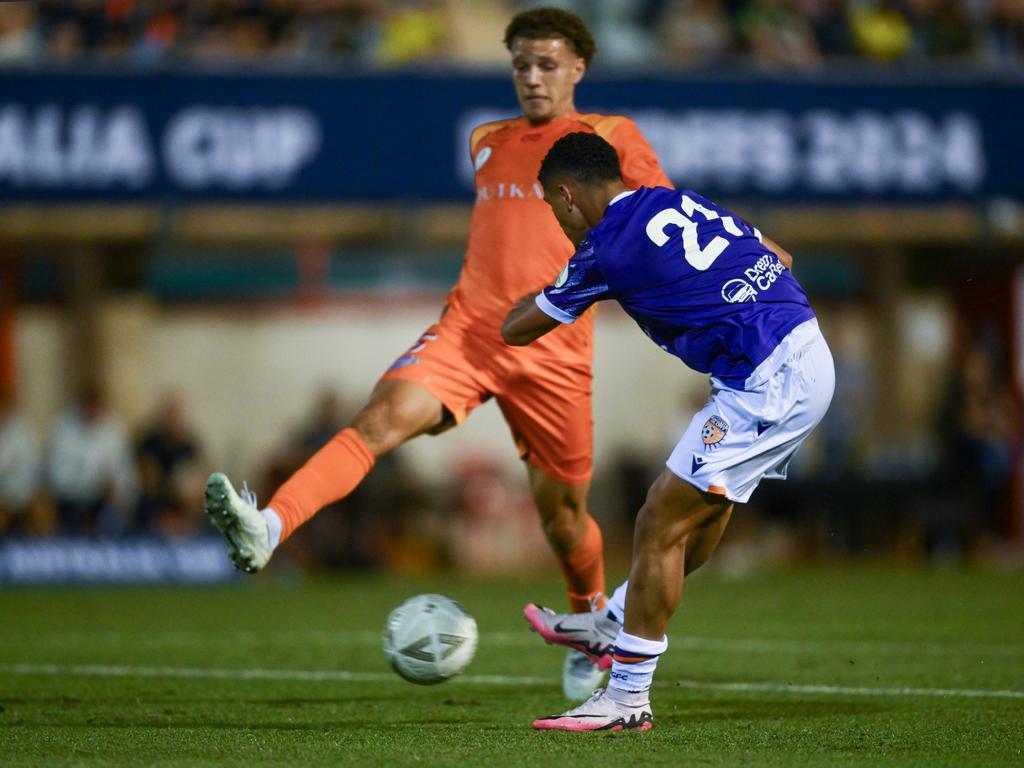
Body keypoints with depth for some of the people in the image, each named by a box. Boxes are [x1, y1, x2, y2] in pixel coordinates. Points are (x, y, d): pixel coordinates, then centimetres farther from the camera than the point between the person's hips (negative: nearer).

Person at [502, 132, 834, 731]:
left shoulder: (607, 250, -7)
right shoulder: (680, 202, 15)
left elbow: (515, 331, 7)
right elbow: (779, 259, 23)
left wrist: (531, 297, 28)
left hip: (767, 384, -9)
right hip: (810, 358, 9)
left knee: (662, 525, -2)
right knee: (705, 510, 22)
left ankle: (629, 697, 3)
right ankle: (613, 625, 37)